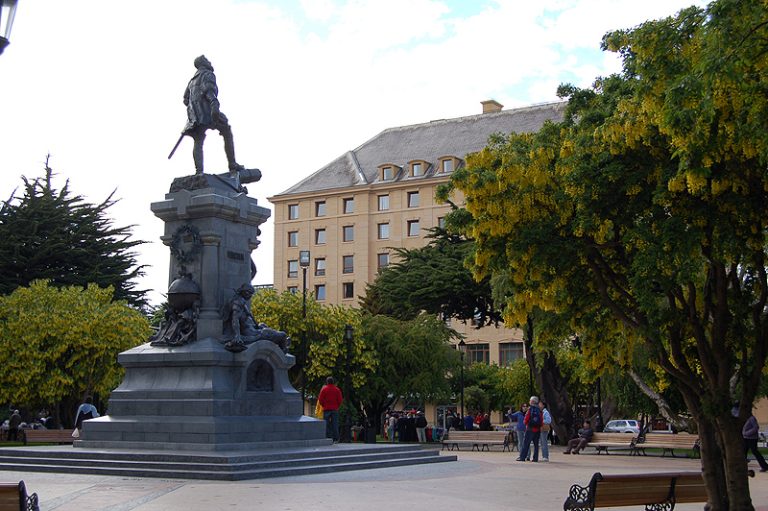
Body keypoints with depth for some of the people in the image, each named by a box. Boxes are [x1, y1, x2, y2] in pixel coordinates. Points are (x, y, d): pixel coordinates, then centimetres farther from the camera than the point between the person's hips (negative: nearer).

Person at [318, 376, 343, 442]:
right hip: (335, 409, 1)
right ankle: (335, 439, -1)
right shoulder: (337, 390, 3)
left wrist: (324, 405, 11)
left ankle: (328, 439, -1)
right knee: (335, 424, 2)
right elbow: (340, 400, 0)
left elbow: (320, 399, -4)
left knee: (327, 424, 3)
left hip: (326, 409, -1)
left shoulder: (324, 389, -2)